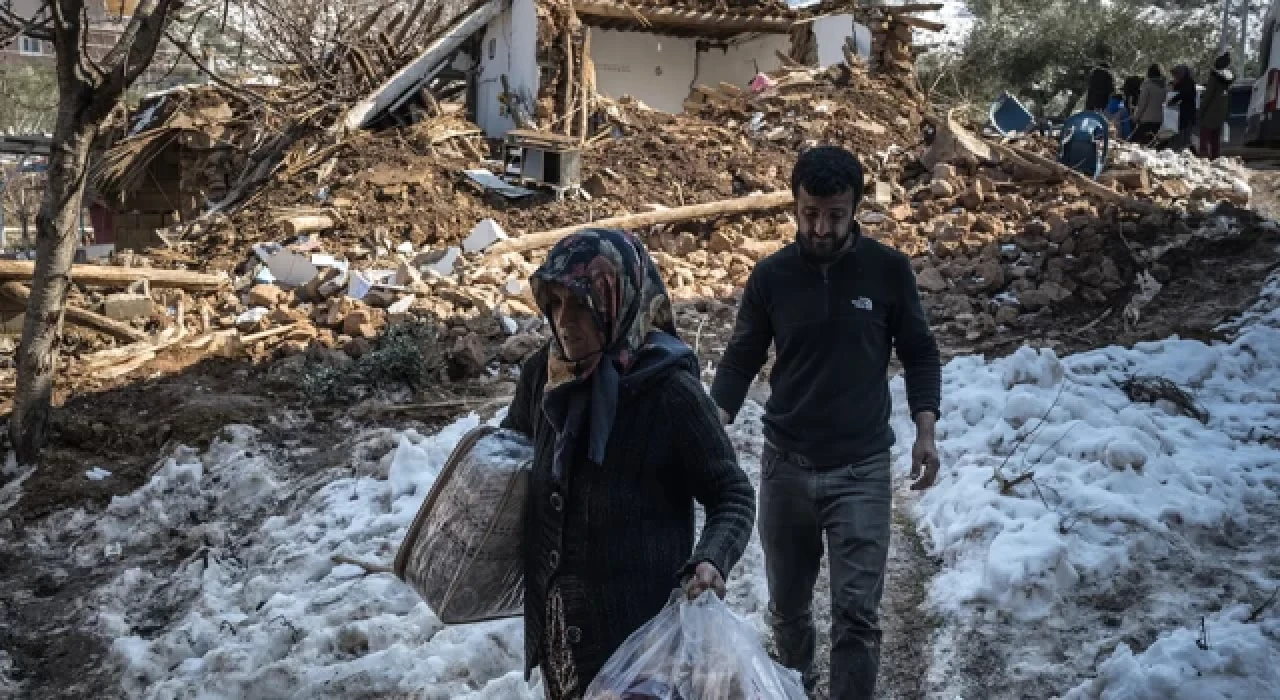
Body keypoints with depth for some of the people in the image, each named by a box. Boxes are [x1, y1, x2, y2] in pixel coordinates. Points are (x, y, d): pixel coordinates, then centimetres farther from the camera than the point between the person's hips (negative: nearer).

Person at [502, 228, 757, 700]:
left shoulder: (670, 393, -20)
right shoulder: (544, 373, -4)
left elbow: (733, 495, -11)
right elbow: (512, 440, 16)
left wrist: (712, 559, -28)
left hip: (637, 621, -6)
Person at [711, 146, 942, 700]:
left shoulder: (889, 270, -5)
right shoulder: (770, 276, -2)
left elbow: (919, 353, 5)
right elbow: (741, 359, 5)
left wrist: (924, 430, -6)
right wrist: (714, 423, -11)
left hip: (861, 469, -2)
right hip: (785, 465, 2)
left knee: (857, 612, -7)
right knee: (786, 605, 15)